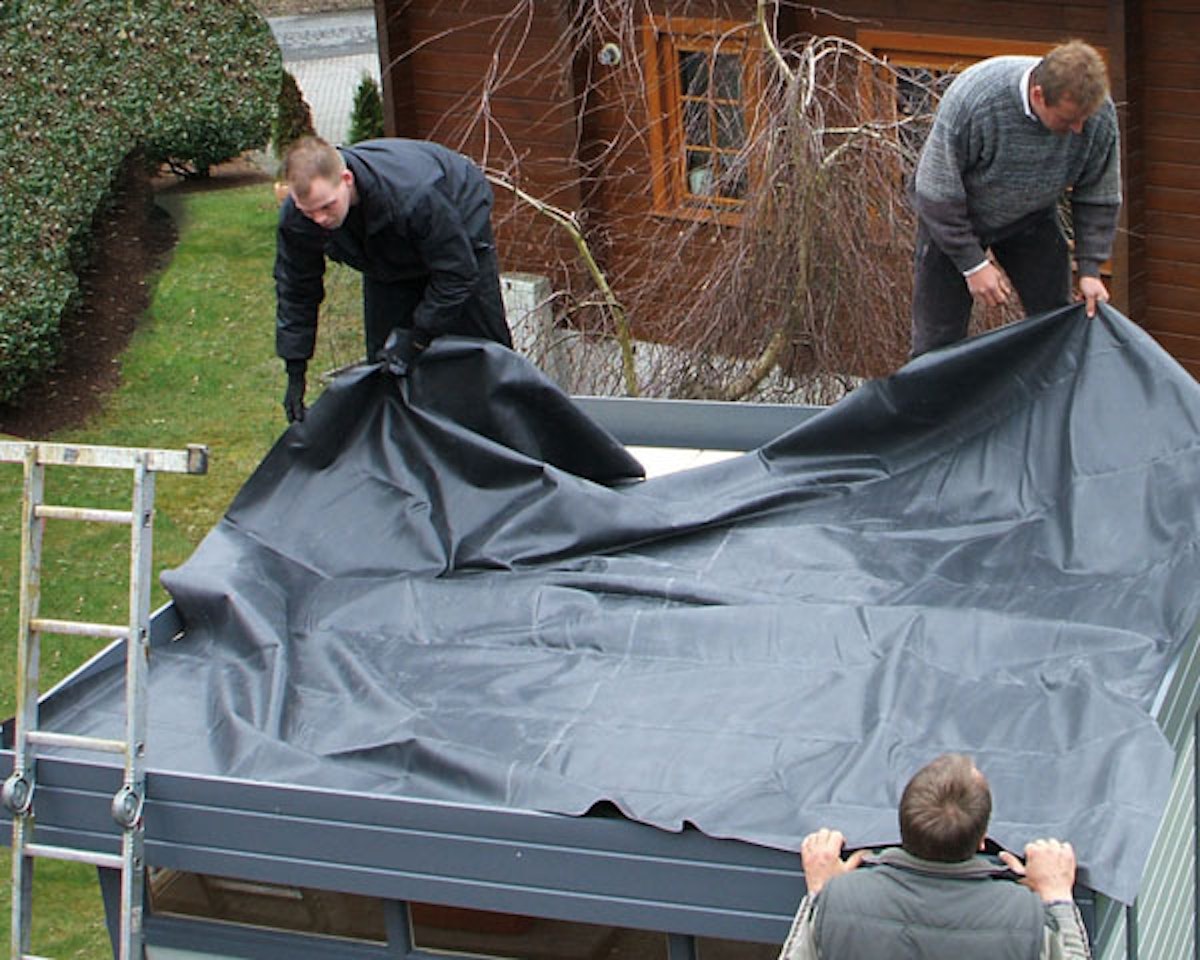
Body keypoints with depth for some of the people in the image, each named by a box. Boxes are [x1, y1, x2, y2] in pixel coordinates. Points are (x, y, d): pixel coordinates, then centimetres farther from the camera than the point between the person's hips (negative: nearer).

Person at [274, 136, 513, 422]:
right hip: (389, 261, 4)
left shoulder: (413, 194, -47)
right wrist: (295, 373, -15)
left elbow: (458, 272, -34)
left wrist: (418, 337, -32)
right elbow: (294, 289, -15)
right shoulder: (296, 214, -31)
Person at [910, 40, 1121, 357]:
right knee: (938, 336, -7)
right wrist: (972, 264, -21)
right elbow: (936, 191, -25)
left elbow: (1099, 197, -5)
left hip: (1031, 218, 3)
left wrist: (1090, 268, -11)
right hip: (951, 219, -3)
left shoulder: (1100, 114, -24)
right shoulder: (973, 97, -37)